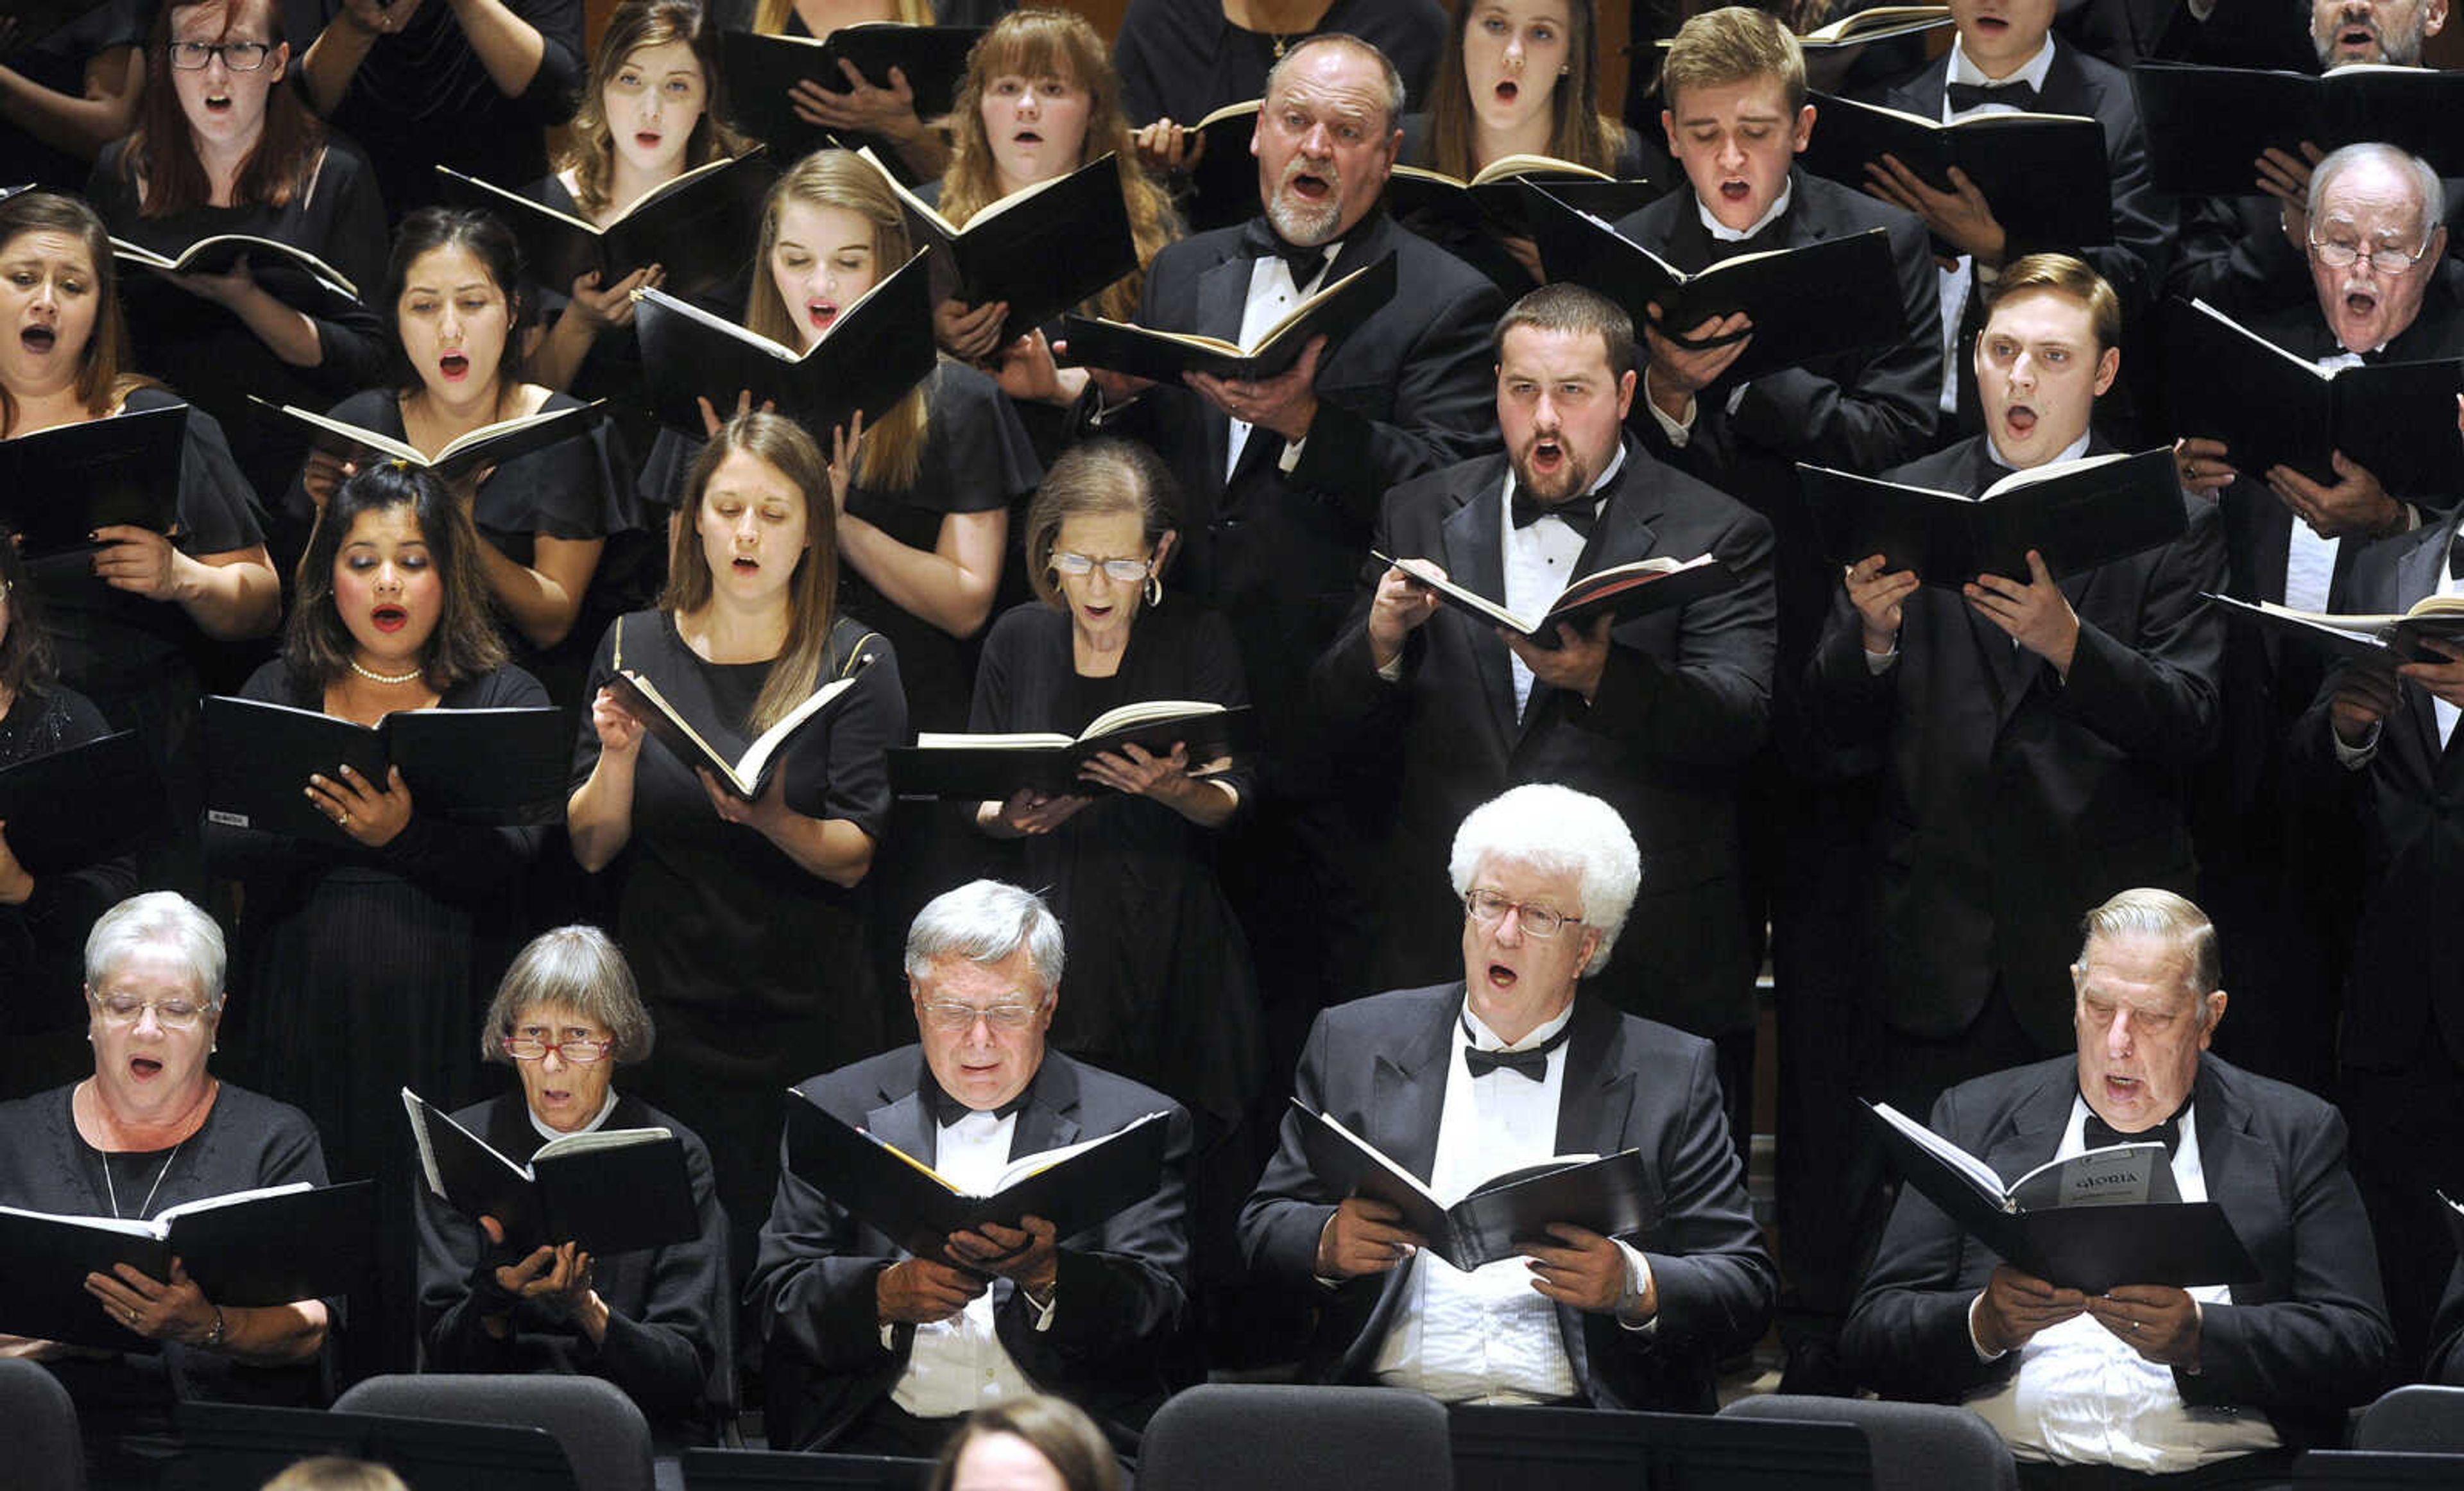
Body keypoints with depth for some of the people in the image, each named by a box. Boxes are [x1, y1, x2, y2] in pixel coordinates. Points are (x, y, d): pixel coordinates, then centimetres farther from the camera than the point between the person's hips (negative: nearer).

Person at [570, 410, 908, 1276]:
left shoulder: (854, 662, 0)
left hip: (805, 1012, -1)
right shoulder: (636, 650, 6)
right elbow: (591, 848, 5)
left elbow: (854, 858, -6)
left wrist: (775, 821, -26)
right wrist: (618, 758, -14)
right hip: (665, 1004, 2)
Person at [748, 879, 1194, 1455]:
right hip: (882, 1439, 0)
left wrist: (1045, 1274, -19)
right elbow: (777, 1296, 8)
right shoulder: (835, 1111, 14)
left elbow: (1154, 1314, 1)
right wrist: (888, 1293, -12)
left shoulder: (1137, 1126, 11)